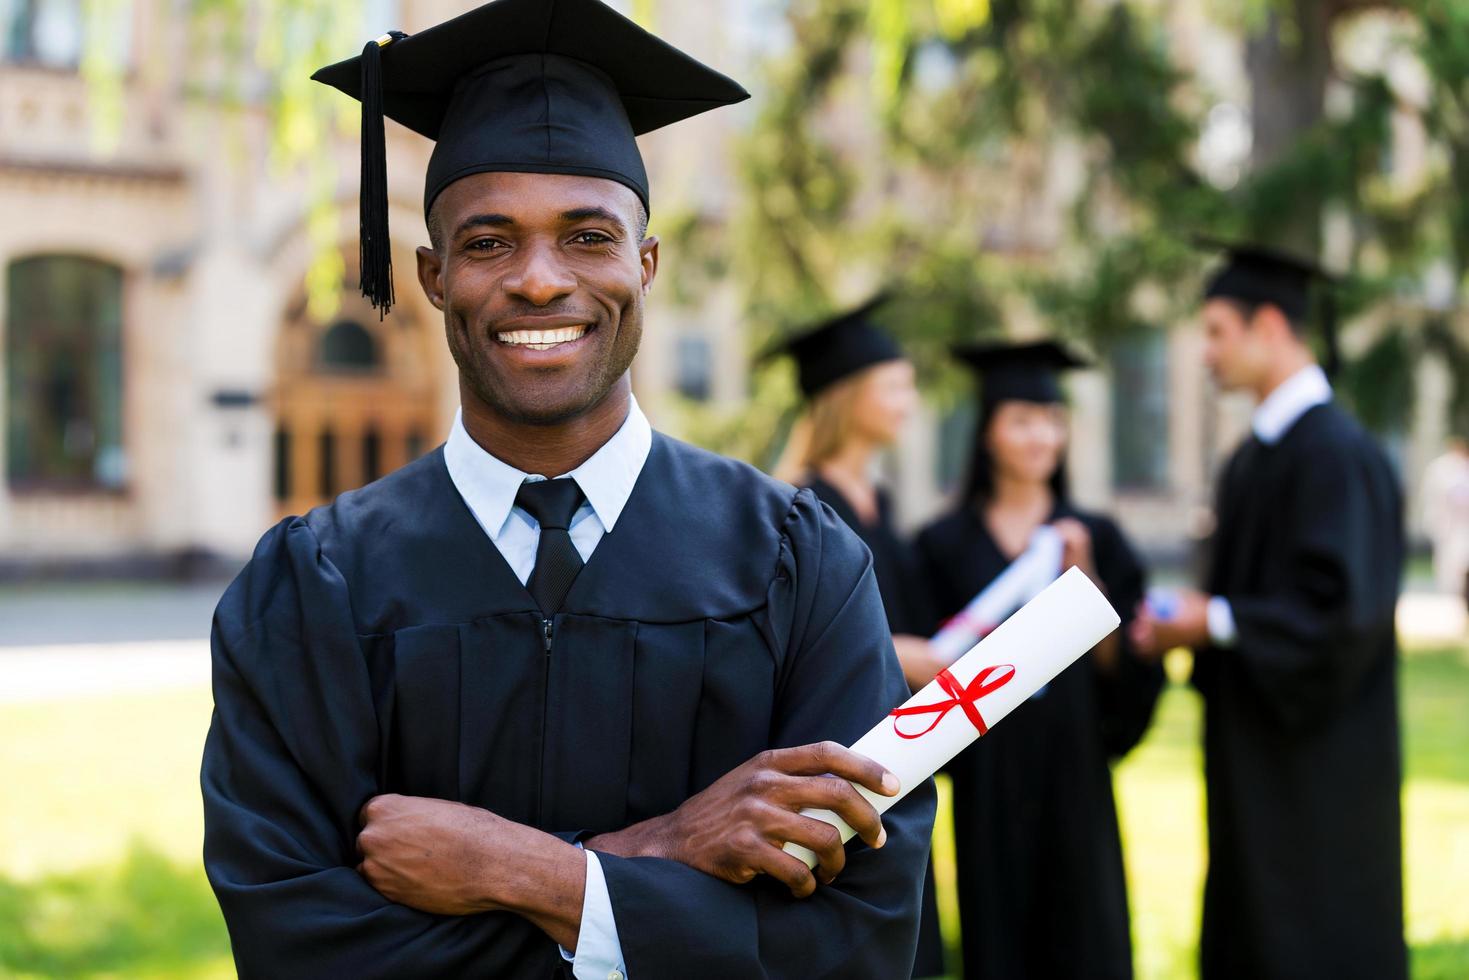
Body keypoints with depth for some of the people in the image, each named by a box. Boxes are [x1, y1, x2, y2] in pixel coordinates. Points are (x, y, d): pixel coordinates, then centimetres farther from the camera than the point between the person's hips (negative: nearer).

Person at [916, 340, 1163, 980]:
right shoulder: (946, 544, 4)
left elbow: (1127, 667, 1)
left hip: (1073, 772, 1)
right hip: (986, 781, -1)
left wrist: (1084, 578, -11)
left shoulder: (1096, 538, 7)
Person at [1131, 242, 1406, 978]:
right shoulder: (1256, 454, 11)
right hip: (1255, 762, 9)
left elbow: (1346, 609, -24)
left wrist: (1216, 623, -17)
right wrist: (1186, 622, 2)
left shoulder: (1336, 454, -18)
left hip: (1316, 769, -9)